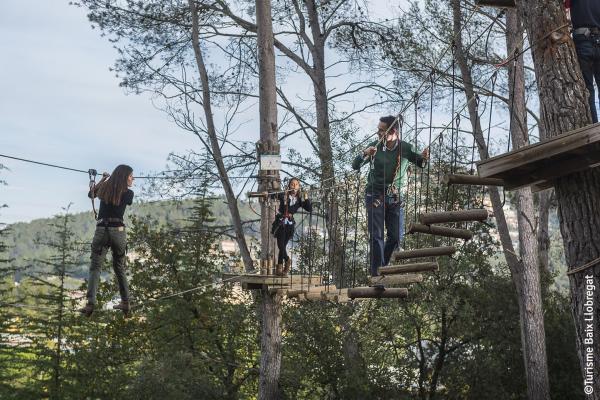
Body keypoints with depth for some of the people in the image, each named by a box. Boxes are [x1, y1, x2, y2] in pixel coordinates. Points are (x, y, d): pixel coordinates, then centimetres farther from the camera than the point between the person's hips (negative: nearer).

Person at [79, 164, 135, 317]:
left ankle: (91, 303, -14)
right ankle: (125, 303, 18)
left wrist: (103, 179, 36)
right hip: (119, 232, 0)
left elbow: (91, 193, 26)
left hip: (101, 230, 0)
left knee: (95, 267, 2)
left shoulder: (105, 188, 5)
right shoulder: (128, 193, -1)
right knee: (119, 268, 16)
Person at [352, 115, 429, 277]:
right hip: (375, 196, -2)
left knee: (397, 236, 4)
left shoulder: (406, 148, -4)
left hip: (395, 197, 2)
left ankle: (382, 265, 27)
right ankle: (377, 272, -2)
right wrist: (365, 154, -28)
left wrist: (424, 158, -17)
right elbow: (355, 166, -7)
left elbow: (422, 164, 7)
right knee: (376, 236, -6)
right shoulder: (375, 146, -5)